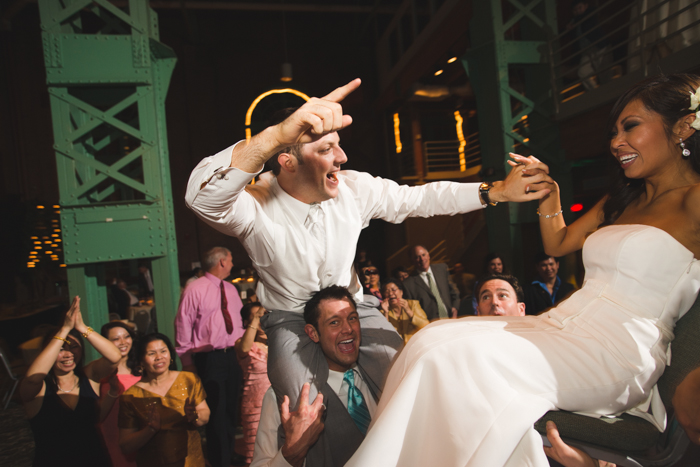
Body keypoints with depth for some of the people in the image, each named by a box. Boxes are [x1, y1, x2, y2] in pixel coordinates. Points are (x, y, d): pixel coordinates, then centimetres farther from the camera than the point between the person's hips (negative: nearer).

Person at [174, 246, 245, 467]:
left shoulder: (231, 289, 9)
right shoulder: (195, 290, -11)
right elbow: (183, 326, -10)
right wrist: (187, 362, -8)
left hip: (234, 355, 6)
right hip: (210, 358, -6)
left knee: (232, 408, 17)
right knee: (216, 411, 1)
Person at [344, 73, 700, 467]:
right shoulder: (621, 199, 23)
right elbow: (557, 244, 31)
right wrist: (549, 194, 19)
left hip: (620, 349, -7)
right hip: (560, 324, 7)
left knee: (457, 359, -28)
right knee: (433, 339, -15)